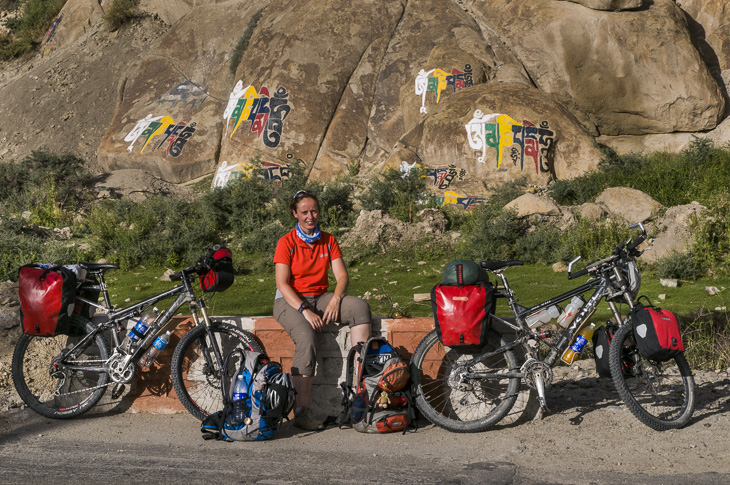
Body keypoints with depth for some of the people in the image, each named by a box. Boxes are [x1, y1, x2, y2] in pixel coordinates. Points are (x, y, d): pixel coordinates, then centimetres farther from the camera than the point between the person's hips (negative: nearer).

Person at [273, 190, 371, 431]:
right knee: (306, 338, -34)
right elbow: (282, 284, -12)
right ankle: (301, 411, -29)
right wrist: (305, 311, -24)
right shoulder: (286, 243, -4)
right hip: (290, 301, -4)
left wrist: (335, 301, -18)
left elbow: (342, 276, 2)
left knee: (360, 307, -24)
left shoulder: (329, 241, 9)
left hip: (321, 297, 4)